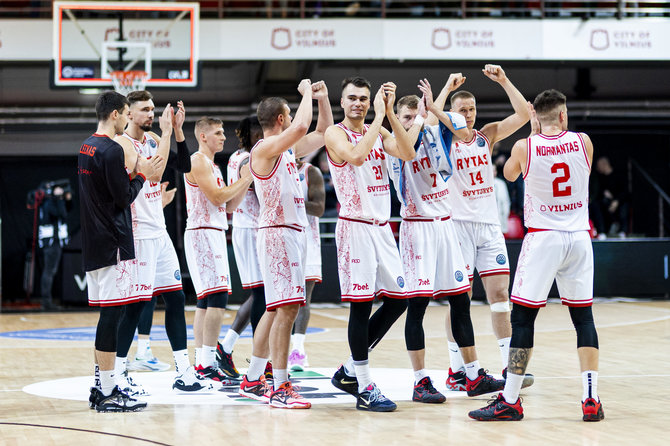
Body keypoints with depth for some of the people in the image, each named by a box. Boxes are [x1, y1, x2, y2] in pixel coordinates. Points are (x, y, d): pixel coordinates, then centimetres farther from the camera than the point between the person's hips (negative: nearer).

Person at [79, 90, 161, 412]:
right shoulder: (111, 150, -15)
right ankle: (107, 393, -8)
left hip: (93, 241, 10)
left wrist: (136, 172, 17)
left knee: (107, 311, 13)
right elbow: (124, 198, -15)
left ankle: (101, 386, 16)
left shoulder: (86, 147, 15)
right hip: (112, 243, -10)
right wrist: (142, 174, 0)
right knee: (113, 311, -8)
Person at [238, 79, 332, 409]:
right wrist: (306, 93, -14)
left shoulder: (288, 149, 16)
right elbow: (302, 126, -28)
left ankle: (252, 381, 21)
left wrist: (323, 98, 13)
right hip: (278, 232, -10)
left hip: (293, 232, 10)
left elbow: (323, 132, 27)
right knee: (287, 307, -13)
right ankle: (279, 389, -13)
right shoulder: (264, 149, -12)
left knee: (276, 308, 13)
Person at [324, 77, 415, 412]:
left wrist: (390, 112, -12)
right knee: (361, 305, -6)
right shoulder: (336, 133, -6)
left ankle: (350, 370, 19)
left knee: (397, 300, 9)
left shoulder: (379, 132, 12)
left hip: (382, 227, 7)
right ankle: (364, 390, 0)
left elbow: (407, 154, -6)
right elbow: (356, 156, -27)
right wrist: (379, 116, -22)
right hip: (355, 227, -7)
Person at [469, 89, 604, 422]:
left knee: (522, 318, 1)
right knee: (583, 317, 9)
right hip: (579, 238, 3)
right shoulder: (583, 142, -2)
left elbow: (509, 174, 15)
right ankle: (591, 400, 5)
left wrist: (534, 131, 21)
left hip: (542, 238, -3)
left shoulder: (524, 147, -8)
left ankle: (510, 401, 0)